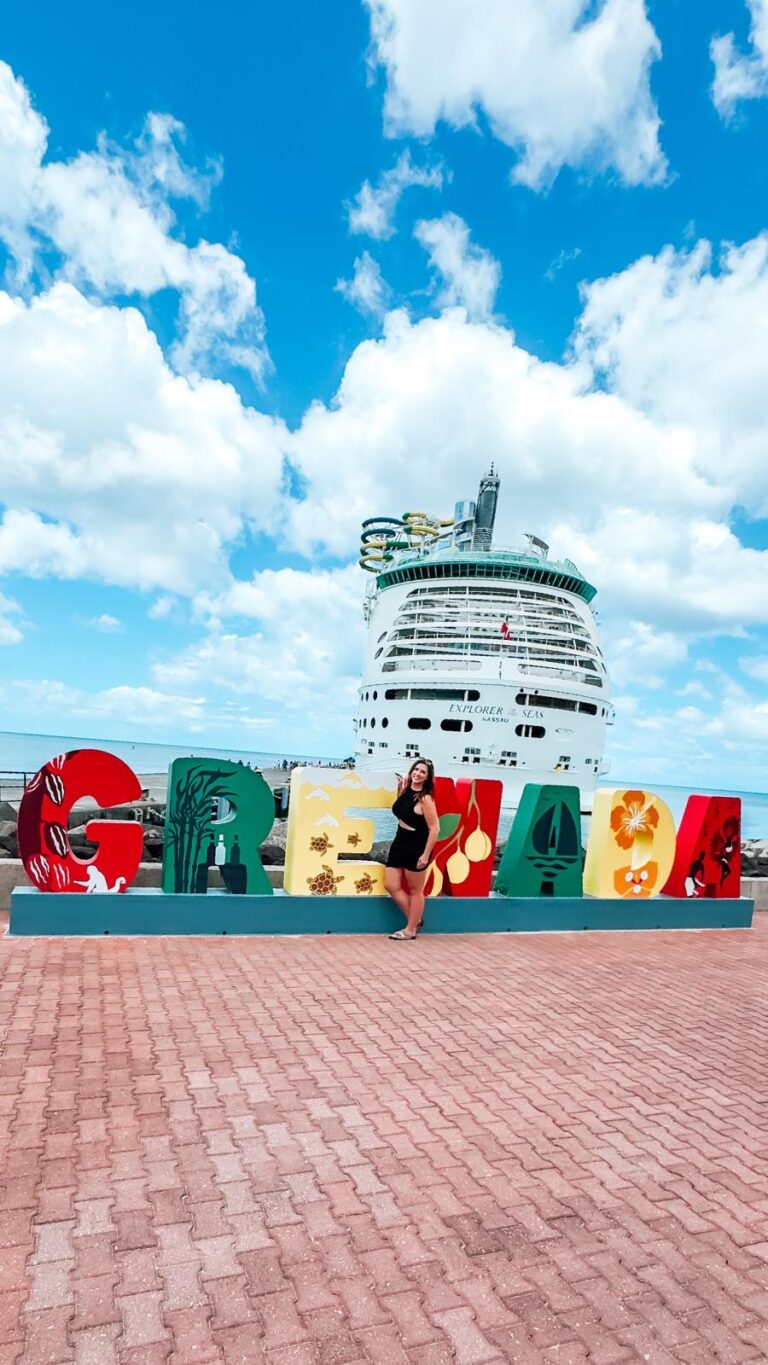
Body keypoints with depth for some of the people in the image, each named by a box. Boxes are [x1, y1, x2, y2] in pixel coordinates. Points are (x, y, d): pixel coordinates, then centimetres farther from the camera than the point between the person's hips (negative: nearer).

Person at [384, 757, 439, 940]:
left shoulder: (425, 798, -18)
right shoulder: (406, 790, 4)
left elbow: (434, 828, -19)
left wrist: (426, 854, -20)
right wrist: (401, 789, 8)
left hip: (416, 849, -8)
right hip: (399, 844, 8)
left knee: (415, 891, 8)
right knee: (391, 886, 9)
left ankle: (411, 930, 22)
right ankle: (415, 919, 26)